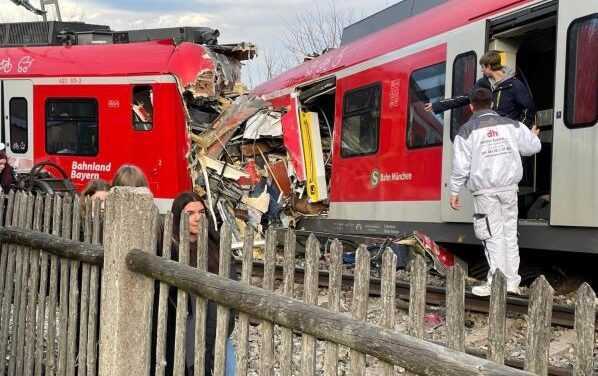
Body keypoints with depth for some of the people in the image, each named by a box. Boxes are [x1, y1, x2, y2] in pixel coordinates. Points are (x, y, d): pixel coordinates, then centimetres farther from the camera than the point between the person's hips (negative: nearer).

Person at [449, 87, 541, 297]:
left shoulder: (467, 131, -3)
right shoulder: (510, 125, 6)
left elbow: (461, 165, -5)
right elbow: (532, 147, 13)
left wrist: (454, 192, 3)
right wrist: (533, 136, 36)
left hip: (485, 189, -3)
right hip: (509, 186, 3)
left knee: (493, 235, -1)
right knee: (509, 232, 11)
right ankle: (512, 281, 15)